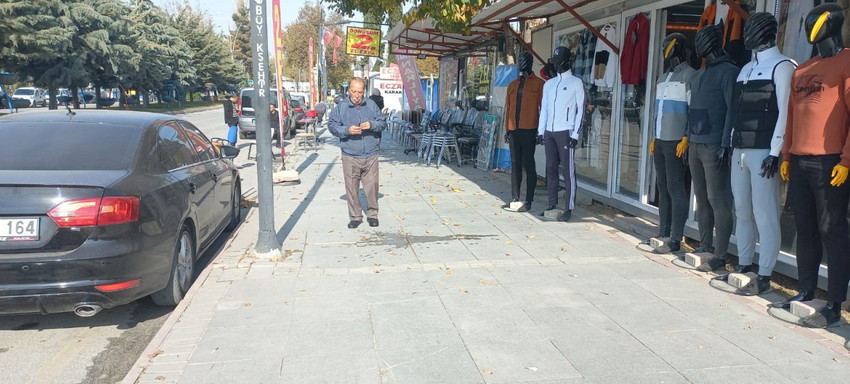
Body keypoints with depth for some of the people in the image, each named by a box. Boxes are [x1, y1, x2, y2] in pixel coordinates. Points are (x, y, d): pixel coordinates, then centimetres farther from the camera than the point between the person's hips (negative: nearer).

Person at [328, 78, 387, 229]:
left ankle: (372, 214, 22)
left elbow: (383, 122, 8)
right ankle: (355, 216, 17)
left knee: (372, 186, 5)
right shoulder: (341, 106, 1)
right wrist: (347, 130, -18)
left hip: (370, 155, 1)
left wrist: (372, 125, -13)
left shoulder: (371, 104, 6)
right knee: (351, 188, 4)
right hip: (350, 155, -1)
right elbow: (332, 125, -1)